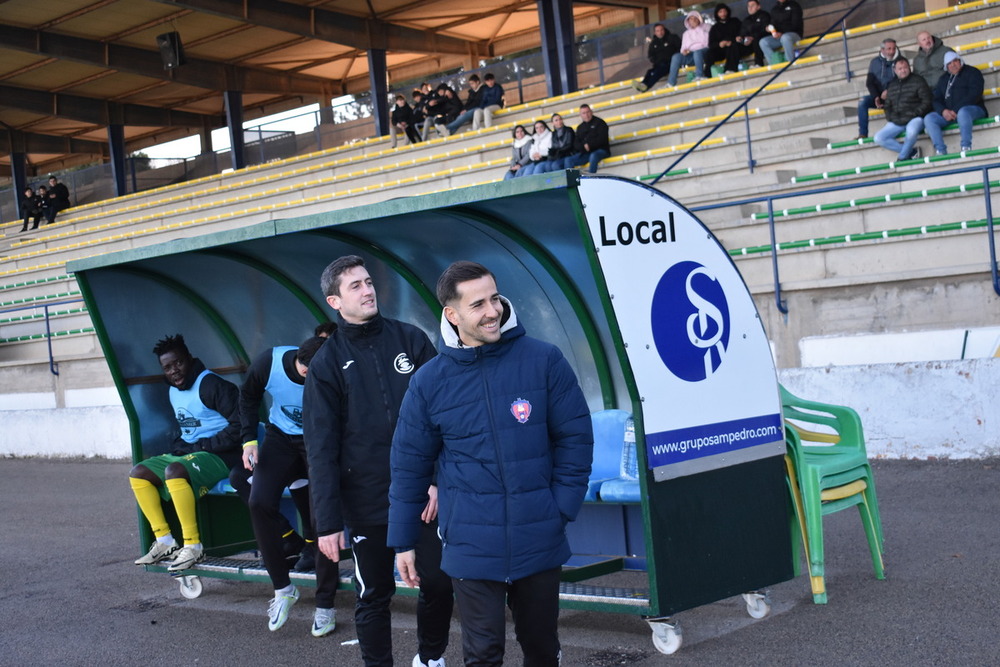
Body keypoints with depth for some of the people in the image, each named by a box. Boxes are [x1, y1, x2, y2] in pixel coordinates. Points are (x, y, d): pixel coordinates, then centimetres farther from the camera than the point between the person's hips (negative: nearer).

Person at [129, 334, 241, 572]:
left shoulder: (211, 385, -14)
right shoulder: (173, 391, 14)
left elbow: (239, 424, -19)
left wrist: (206, 445, -17)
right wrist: (178, 446, 5)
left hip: (218, 455, -10)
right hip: (187, 452, 10)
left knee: (174, 471, -35)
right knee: (138, 474, 1)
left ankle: (193, 546, -29)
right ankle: (165, 542, -2)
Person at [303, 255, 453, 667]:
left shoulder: (411, 340, 3)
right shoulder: (327, 363, 0)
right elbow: (321, 449, -4)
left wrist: (440, 478, -7)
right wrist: (327, 522, -10)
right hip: (366, 504, -1)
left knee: (438, 583, 6)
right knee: (374, 595, 8)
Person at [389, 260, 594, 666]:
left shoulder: (544, 361, -5)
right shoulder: (429, 382, -3)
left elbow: (574, 437, 0)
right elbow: (410, 466, 4)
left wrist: (562, 508, -6)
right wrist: (403, 542, 7)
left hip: (539, 541, 1)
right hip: (472, 548, -1)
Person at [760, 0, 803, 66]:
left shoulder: (794, 6, 2)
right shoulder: (774, 9, 19)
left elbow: (795, 24, -8)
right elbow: (773, 24, 15)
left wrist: (782, 34, -21)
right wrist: (770, 29, -12)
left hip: (794, 34, -5)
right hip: (779, 36, 5)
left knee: (785, 38, -39)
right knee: (763, 42, -19)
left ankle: (791, 62, -38)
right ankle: (774, 63, -31)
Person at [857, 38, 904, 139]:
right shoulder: (875, 62, 5)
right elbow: (870, 83, 3)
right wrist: (876, 97, -15)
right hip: (879, 96, 3)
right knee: (862, 102, -23)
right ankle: (863, 134, -21)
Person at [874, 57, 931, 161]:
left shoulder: (918, 81, 2)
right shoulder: (892, 85, 17)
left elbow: (926, 102, -4)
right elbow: (887, 106, 21)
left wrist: (914, 114, -14)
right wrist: (891, 118, 1)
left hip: (915, 118, -6)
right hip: (896, 122, 6)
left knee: (912, 131, -40)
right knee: (878, 138, -13)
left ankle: (903, 157, -15)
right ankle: (912, 152, -12)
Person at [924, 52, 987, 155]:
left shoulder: (972, 72, 5)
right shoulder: (943, 79, 22)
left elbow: (974, 94, -9)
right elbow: (936, 99, 12)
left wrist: (956, 111, -19)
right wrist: (943, 111, -12)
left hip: (973, 109, -5)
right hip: (947, 113, 5)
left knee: (963, 112, -40)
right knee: (928, 118, -18)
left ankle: (966, 149, -43)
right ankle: (941, 151, -29)